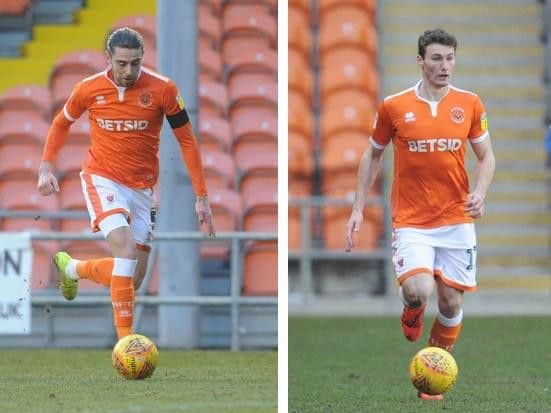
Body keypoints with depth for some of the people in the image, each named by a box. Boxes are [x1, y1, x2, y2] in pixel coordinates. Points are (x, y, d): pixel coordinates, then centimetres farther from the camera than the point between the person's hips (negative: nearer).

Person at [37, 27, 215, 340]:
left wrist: (202, 197, -4)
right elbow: (62, 123, 15)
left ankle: (71, 268, 35)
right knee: (126, 247, -28)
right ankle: (125, 338, -23)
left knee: (133, 280, 5)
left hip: (142, 187, 2)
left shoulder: (163, 89, -9)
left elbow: (186, 140, -2)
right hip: (102, 179, -2)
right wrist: (47, 167, 3)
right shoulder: (89, 89, -6)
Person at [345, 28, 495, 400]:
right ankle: (412, 312, 15)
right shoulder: (394, 106, -3)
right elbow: (374, 155, 10)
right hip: (411, 220, -2)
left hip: (457, 220, 2)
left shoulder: (470, 104, 1)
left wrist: (480, 193, -9)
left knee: (451, 302, 2)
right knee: (418, 290, -23)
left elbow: (486, 156, 10)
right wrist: (358, 208, 8)